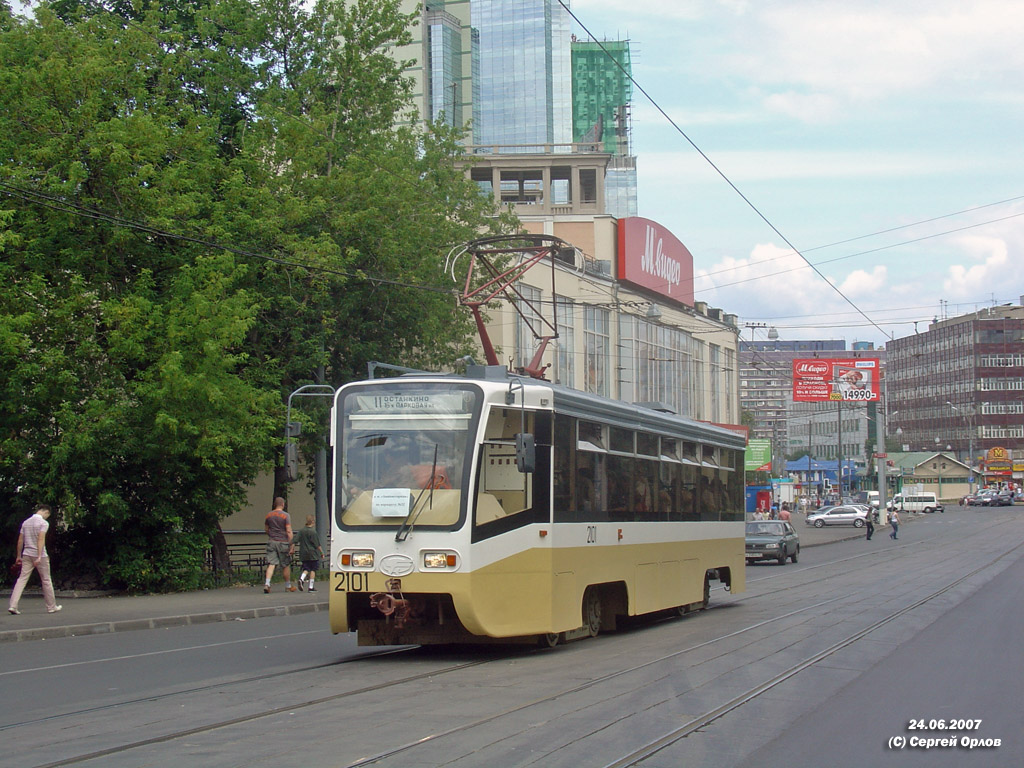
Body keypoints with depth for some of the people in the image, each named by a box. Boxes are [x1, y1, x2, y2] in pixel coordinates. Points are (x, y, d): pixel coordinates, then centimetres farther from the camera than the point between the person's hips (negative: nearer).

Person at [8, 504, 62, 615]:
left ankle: (12, 605, -11)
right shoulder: (43, 523, -8)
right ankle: (51, 607, 16)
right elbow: (41, 539, -19)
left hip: (26, 555, 5)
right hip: (40, 556, -5)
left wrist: (18, 556, 18)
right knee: (46, 581, 7)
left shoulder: (26, 522, 10)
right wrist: (39, 556, -23)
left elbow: (20, 541, 12)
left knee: (21, 579, 1)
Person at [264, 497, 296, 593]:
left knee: (271, 564, -1)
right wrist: (292, 544, -10)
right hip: (283, 542, -3)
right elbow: (289, 531, -13)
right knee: (286, 565, 9)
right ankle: (288, 586, 19)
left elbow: (266, 529, 16)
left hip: (271, 542, 3)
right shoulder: (285, 515, -8)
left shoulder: (269, 514, 6)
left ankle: (267, 584, -18)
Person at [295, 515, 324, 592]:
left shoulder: (301, 531, 5)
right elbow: (317, 545, -9)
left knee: (306, 569, 12)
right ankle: (311, 587, 3)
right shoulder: (313, 532, -10)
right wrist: (322, 553, 0)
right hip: (313, 554, -5)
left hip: (303, 554, 5)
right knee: (313, 569, 3)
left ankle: (301, 578, -17)